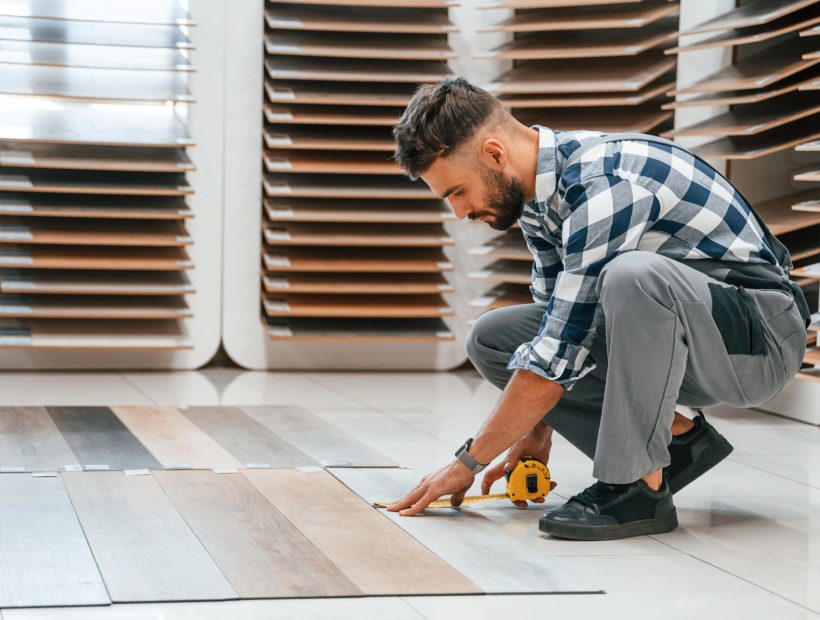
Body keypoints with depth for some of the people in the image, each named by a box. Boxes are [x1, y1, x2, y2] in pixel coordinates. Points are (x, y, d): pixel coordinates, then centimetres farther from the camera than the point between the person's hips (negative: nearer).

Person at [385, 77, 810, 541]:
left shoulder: (604, 185, -28)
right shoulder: (538, 186, 1)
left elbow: (561, 355, -26)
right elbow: (558, 325, 16)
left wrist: (468, 463, -17)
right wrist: (537, 432, 12)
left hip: (764, 335, -9)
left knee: (632, 273, -39)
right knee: (490, 339, 0)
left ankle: (640, 487, -23)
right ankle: (674, 439, 1)